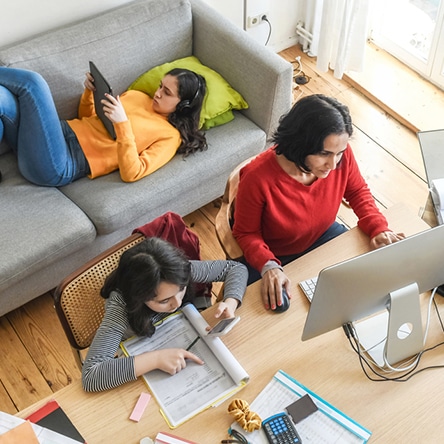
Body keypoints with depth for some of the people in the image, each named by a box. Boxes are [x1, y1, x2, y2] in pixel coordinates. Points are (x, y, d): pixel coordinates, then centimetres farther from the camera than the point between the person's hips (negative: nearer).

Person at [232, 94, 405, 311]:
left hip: (324, 236, 4)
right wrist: (268, 266, -36)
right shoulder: (258, 178, -35)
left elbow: (358, 191, -1)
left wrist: (378, 228, -17)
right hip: (274, 256, -4)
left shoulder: (341, 155, -24)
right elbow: (246, 233, -18)